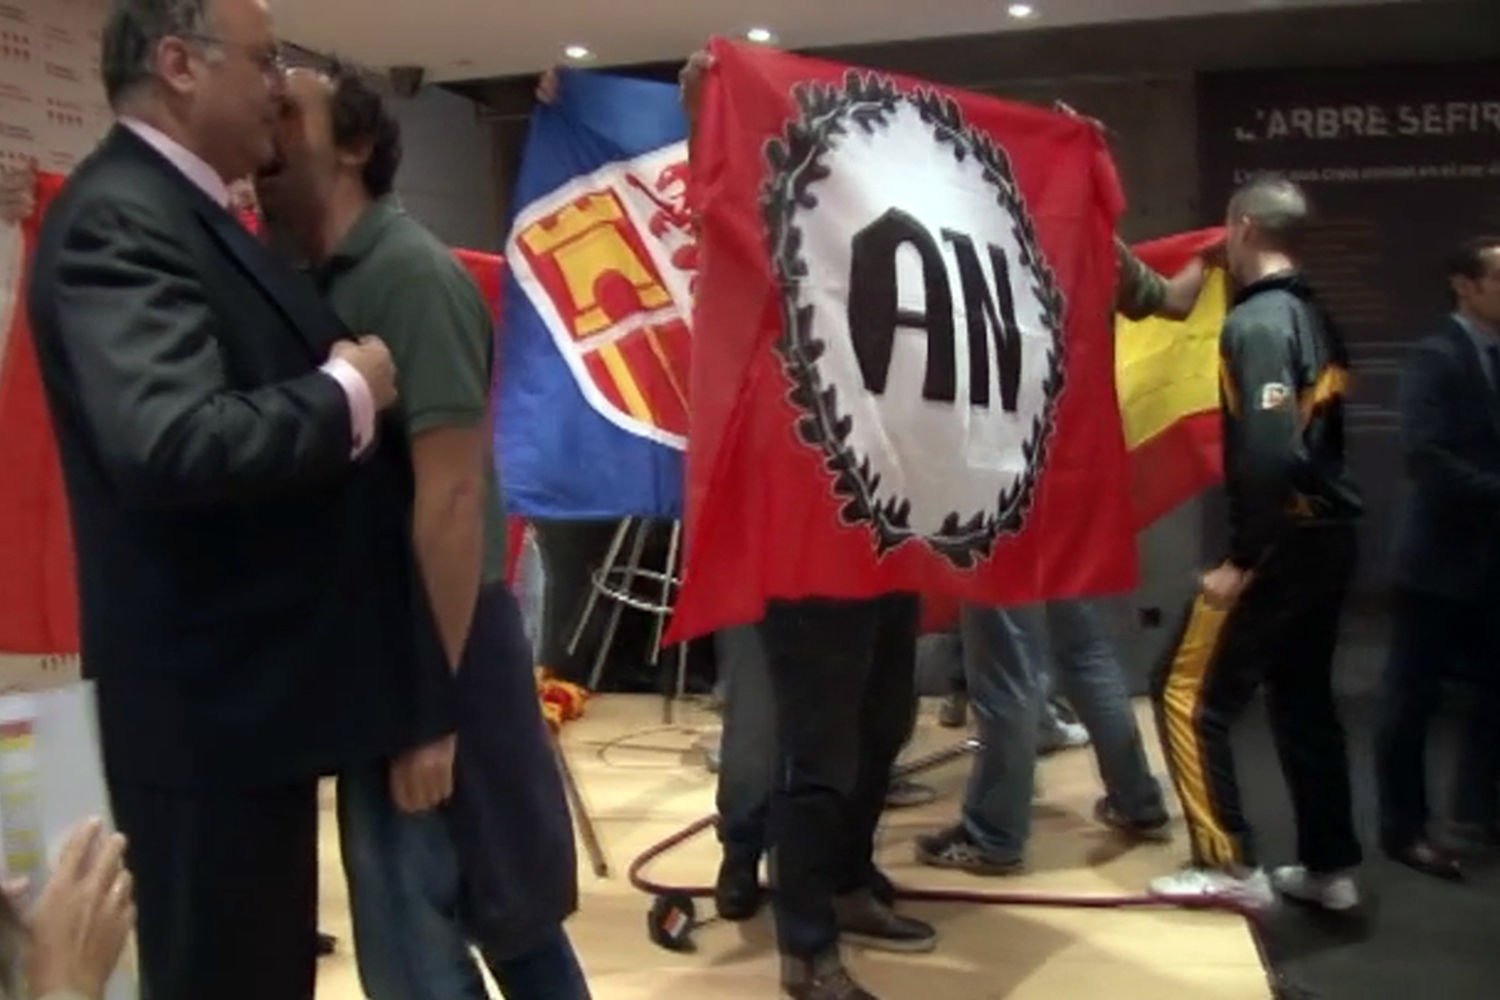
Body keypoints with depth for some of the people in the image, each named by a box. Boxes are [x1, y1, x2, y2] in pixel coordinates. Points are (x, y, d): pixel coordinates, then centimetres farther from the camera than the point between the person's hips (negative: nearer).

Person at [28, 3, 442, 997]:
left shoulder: (186, 213, 14)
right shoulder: (119, 218, -18)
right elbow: (174, 443, -32)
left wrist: (345, 380, 3)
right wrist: (349, 393, -19)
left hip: (251, 685, 10)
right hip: (210, 702, -10)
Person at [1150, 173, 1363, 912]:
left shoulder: (1256, 322, -16)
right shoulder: (1315, 318, 12)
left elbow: (1268, 452, -26)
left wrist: (1241, 559, -20)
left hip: (1283, 540, -9)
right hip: (1328, 536, 9)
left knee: (1189, 694, 0)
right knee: (1304, 700, 17)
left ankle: (1232, 866, 4)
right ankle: (1330, 867, 24)